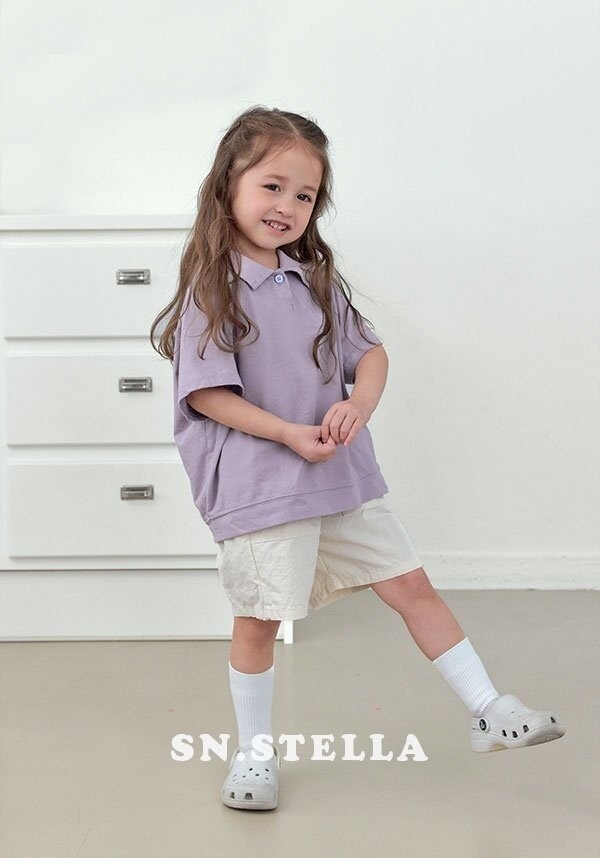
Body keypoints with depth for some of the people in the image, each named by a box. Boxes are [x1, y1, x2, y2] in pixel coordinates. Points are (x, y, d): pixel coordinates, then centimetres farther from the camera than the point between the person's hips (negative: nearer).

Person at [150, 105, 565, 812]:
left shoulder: (316, 277, 9)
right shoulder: (214, 287, -9)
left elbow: (370, 351, 10)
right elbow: (206, 392, -14)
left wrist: (360, 404, -11)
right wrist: (290, 434, -20)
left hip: (342, 473, 6)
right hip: (257, 483, -5)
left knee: (410, 583, 9)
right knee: (260, 618, 6)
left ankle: (490, 713, 20)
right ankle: (253, 753, 26)